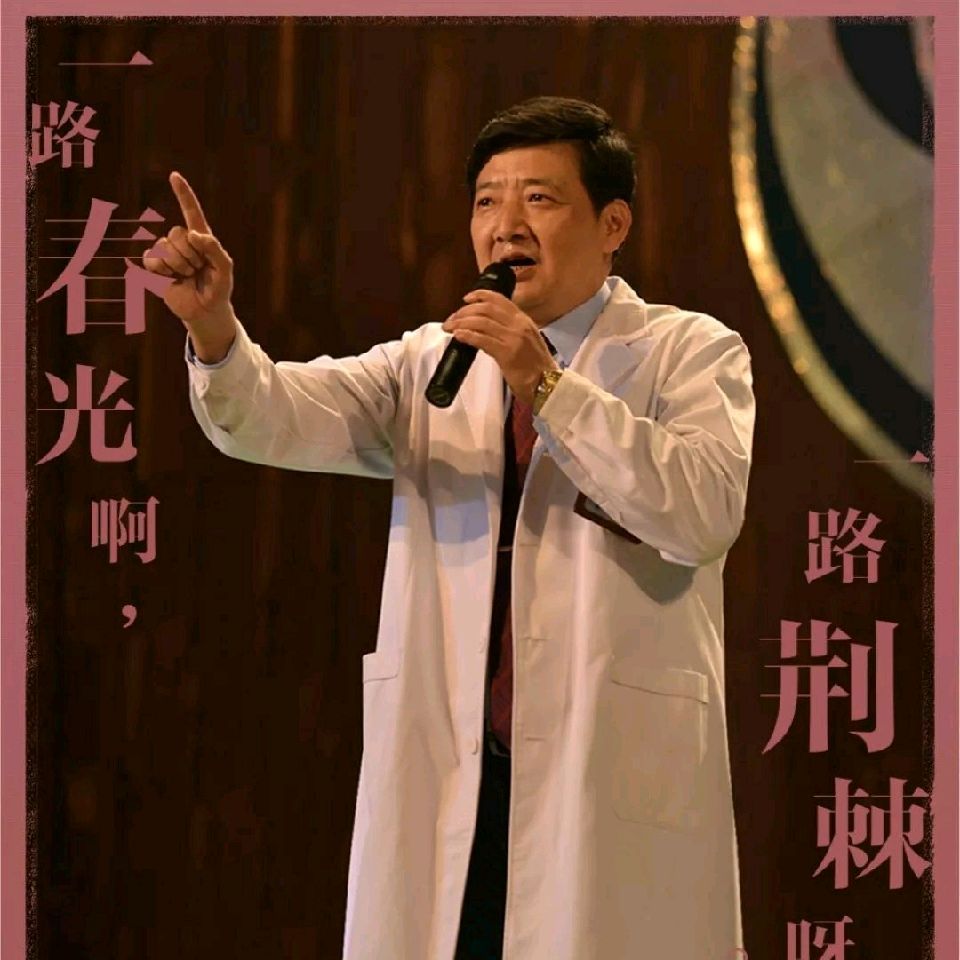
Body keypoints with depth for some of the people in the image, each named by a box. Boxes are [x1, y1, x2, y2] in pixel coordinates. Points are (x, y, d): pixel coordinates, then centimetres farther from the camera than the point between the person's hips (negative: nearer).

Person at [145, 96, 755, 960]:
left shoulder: (691, 353, 4)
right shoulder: (429, 363, 15)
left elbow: (705, 513, -14)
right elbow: (281, 418, -2)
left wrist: (549, 386, -17)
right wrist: (215, 327, -22)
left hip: (615, 788, -3)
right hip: (446, 787, 3)